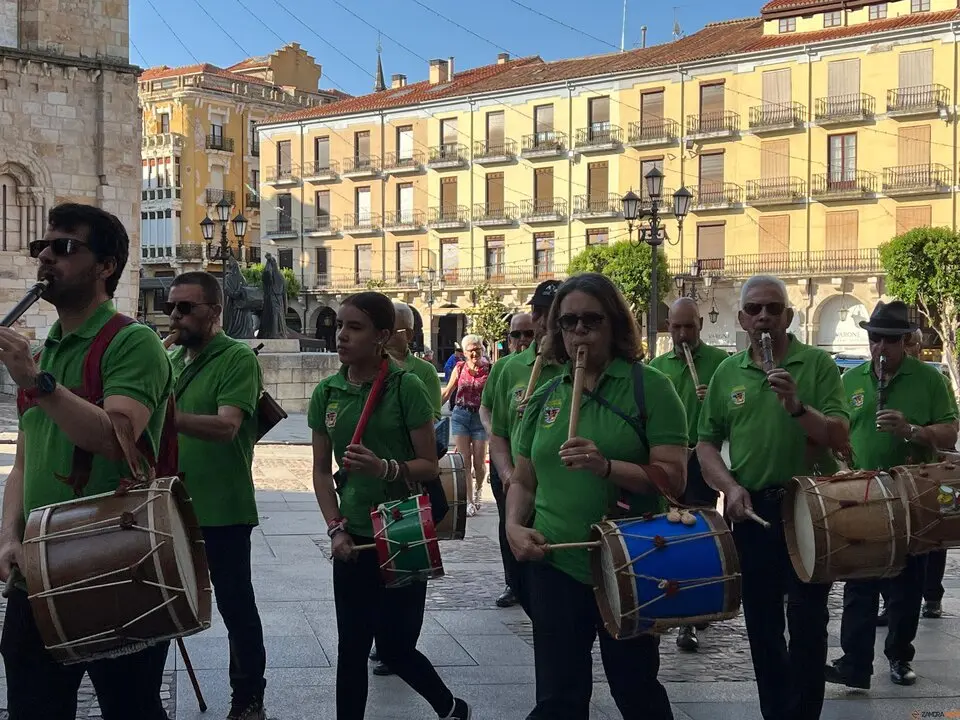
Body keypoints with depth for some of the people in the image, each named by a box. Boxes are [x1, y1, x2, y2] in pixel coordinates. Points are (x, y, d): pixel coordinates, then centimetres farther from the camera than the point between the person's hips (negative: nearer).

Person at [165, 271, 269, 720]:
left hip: (222, 509, -7)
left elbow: (226, 426, -28)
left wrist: (167, 416, -41)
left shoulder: (238, 358, -13)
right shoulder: (170, 359, 11)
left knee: (234, 603, 4)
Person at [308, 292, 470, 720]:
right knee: (351, 647, 7)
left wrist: (384, 467, -26)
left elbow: (429, 466, -9)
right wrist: (335, 528, -3)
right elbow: (321, 470, 8)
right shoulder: (327, 393, 3)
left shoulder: (406, 387, -10)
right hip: (354, 538, 4)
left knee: (396, 649, 4)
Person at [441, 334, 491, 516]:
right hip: (460, 415, 1)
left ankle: (478, 489, 33)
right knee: (464, 460, -4)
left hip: (480, 417, -1)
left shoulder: (489, 369, -3)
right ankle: (468, 501, 2)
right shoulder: (459, 368, 3)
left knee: (479, 462, 3)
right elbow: (447, 392, 11)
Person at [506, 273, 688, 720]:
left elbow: (672, 479, -14)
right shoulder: (545, 396, 8)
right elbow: (523, 481, 14)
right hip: (554, 566, 4)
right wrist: (514, 527, -5)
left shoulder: (649, 386, -6)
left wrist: (605, 466, -28)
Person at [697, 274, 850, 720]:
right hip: (750, 510, 3)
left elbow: (840, 437, -10)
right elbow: (707, 444, 9)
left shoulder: (817, 364, -3)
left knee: (807, 622, 1)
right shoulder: (727, 373, 7)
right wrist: (730, 487, -8)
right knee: (761, 623, 13)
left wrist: (797, 406, -26)